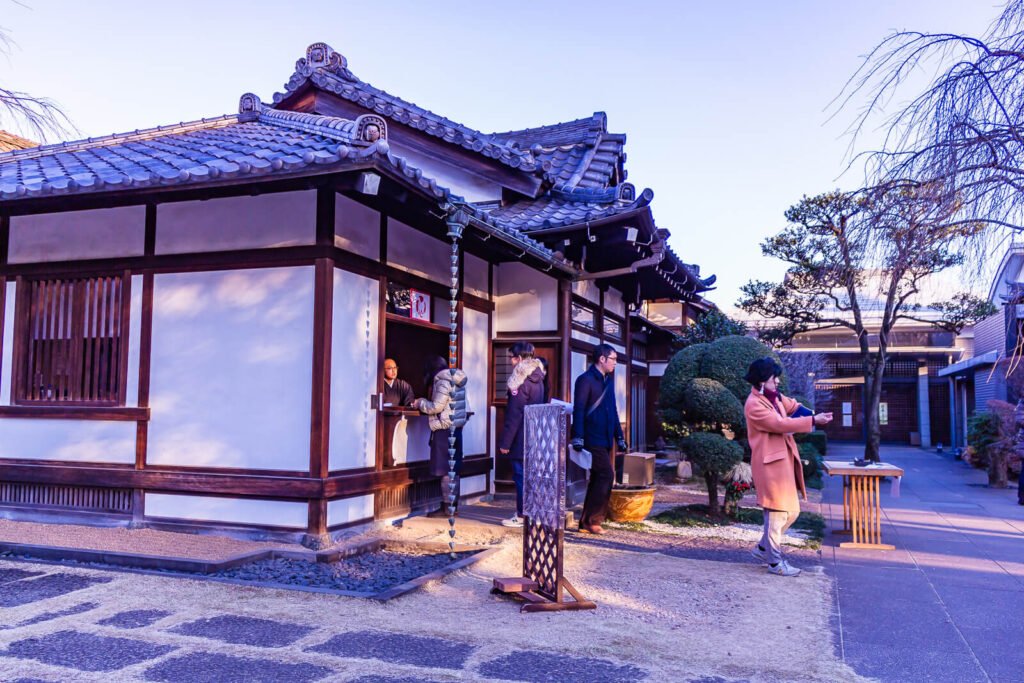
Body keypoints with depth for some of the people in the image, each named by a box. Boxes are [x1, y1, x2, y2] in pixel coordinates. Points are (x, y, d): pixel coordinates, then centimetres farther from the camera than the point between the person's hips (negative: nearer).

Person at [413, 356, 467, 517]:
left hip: (444, 429, -9)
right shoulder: (453, 380, 15)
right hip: (456, 427, 9)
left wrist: (421, 404, 0)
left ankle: (446, 507, -2)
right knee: (453, 469, 12)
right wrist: (425, 403, 17)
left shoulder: (442, 382, -12)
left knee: (445, 470, -5)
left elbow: (437, 407, -16)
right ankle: (453, 504, 17)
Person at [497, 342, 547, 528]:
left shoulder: (520, 381, -17)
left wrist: (504, 442, -15)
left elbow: (513, 416, -19)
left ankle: (521, 516, 3)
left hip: (521, 440, -9)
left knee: (521, 476, -2)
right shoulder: (537, 378, 11)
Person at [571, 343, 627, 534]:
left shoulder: (607, 381, 18)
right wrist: (578, 438, -22)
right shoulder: (586, 380, -9)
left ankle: (587, 522, 16)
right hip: (592, 439, -9)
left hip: (604, 440, 9)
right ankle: (592, 520, -5)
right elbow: (578, 410, -15)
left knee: (599, 479, 9)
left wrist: (620, 437, 20)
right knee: (606, 475, -12)